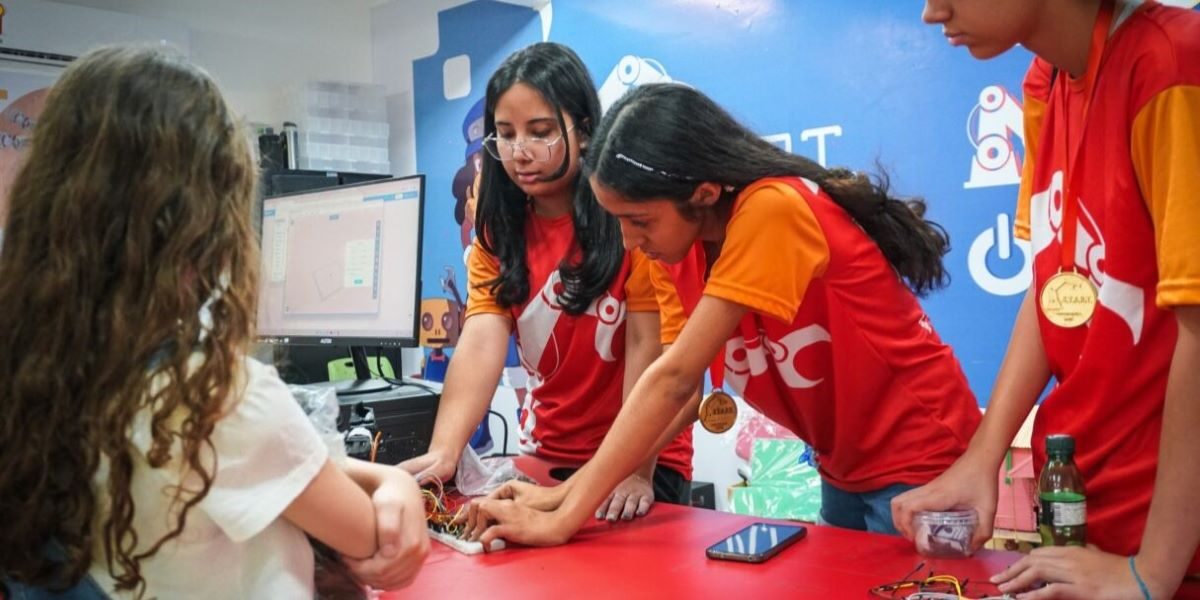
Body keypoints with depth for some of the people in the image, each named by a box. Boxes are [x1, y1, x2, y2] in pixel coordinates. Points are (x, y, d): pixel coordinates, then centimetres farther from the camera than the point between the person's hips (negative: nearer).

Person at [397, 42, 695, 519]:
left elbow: (648, 349, -16)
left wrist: (637, 472, -24)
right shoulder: (498, 230, 0)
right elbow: (482, 340, -13)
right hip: (546, 457, 4)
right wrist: (443, 454, -27)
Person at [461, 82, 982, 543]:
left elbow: (673, 379, -31)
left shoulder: (773, 211, -29)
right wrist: (567, 494, -15)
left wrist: (565, 519, -29)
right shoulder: (681, 249, -6)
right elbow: (683, 394, -7)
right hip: (844, 468, 7)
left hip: (919, 457, -7)